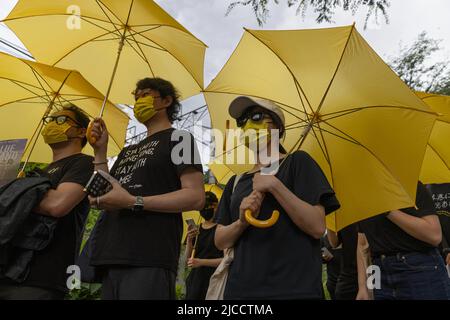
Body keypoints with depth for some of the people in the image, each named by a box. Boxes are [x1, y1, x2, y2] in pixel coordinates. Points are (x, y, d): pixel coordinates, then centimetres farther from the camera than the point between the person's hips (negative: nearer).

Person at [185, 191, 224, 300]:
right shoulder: (196, 230, 11)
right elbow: (188, 258, 9)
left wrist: (201, 262, -17)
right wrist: (189, 240, -8)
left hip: (213, 278, -4)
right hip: (195, 278, 5)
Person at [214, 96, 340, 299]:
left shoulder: (297, 162, -1)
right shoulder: (236, 182, 11)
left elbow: (318, 227, -11)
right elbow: (221, 241, 6)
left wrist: (274, 185, -18)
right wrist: (242, 221, -13)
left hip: (293, 288, -4)